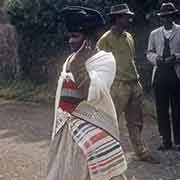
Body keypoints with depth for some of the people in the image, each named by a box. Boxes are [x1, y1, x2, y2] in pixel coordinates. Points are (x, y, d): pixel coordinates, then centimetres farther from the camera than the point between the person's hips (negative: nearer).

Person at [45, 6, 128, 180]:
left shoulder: (105, 59, -12)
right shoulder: (70, 60, 9)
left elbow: (91, 93, -25)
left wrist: (79, 64, -24)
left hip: (93, 128, -7)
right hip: (68, 128, 7)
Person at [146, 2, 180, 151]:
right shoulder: (154, 34, 14)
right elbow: (149, 53, 16)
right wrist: (156, 58, -4)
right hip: (160, 74, 3)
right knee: (161, 109, 4)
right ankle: (166, 140, 12)